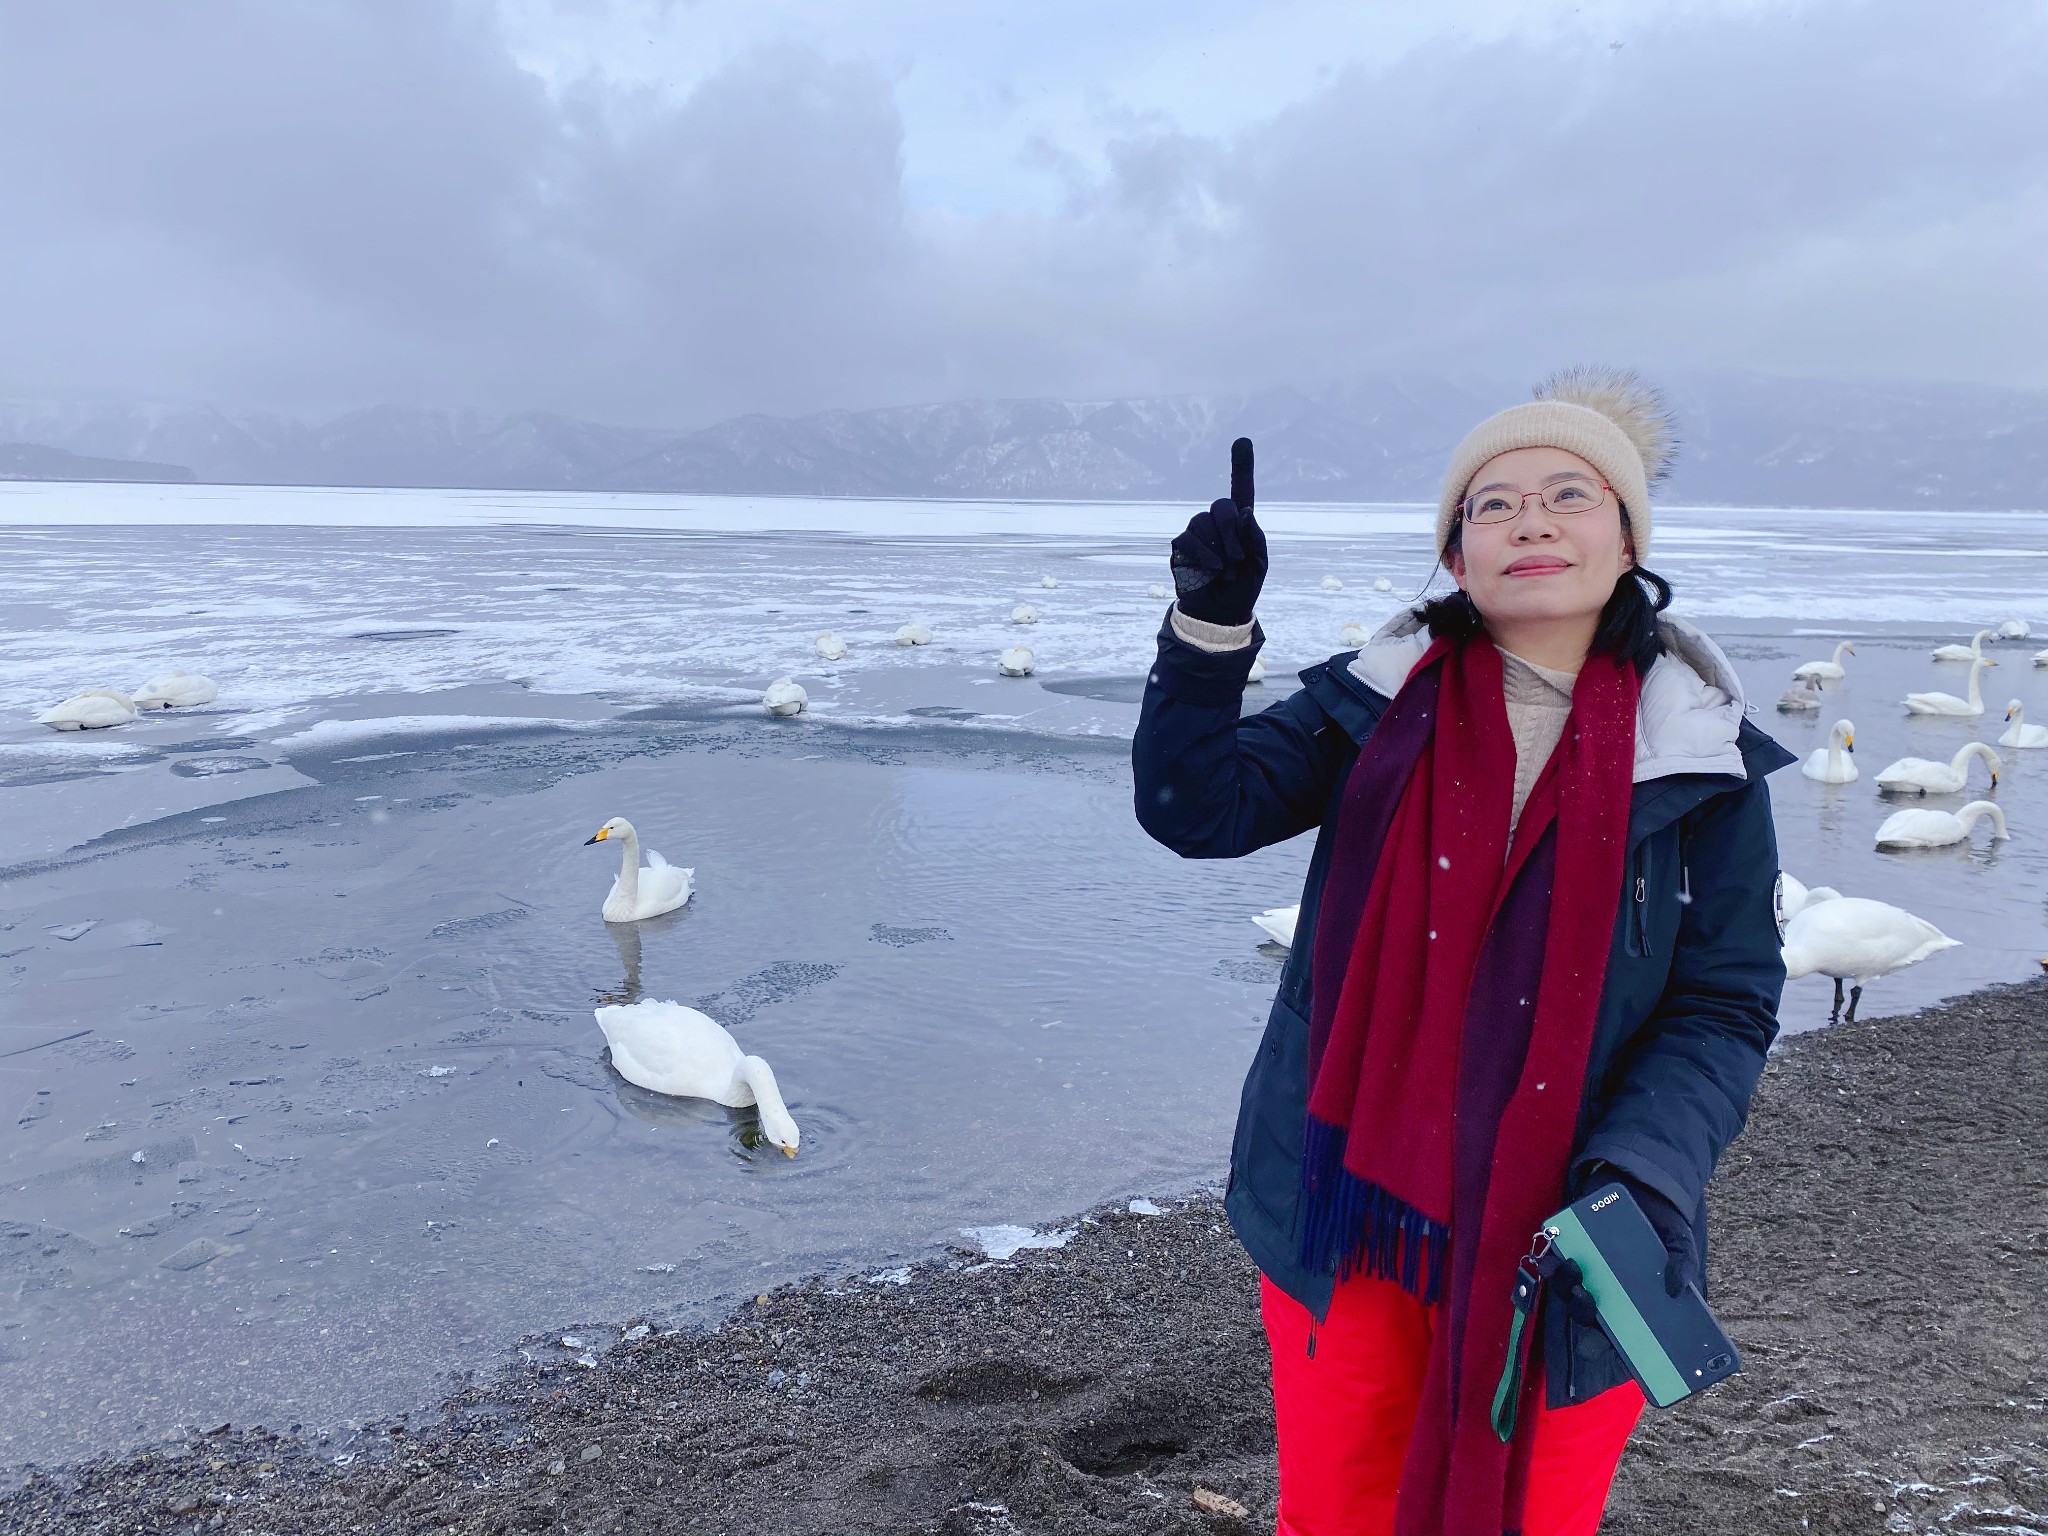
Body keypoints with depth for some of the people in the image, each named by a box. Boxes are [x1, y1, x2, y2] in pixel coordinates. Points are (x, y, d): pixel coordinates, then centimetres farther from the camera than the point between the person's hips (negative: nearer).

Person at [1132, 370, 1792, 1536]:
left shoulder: (1702, 757, -5)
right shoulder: (1378, 703, -1)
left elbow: (1726, 1006, -5)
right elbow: (1197, 808, -8)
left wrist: (1640, 1177, -20)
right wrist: (1210, 631, -21)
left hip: (1557, 1250, -1)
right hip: (1349, 1213, 1)